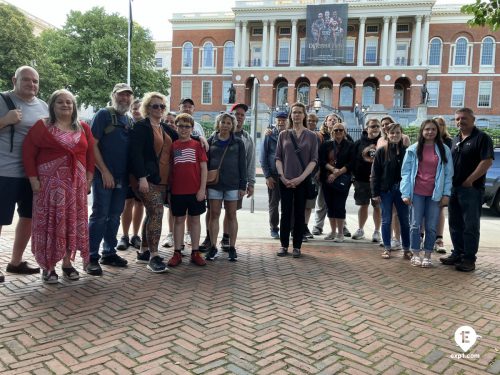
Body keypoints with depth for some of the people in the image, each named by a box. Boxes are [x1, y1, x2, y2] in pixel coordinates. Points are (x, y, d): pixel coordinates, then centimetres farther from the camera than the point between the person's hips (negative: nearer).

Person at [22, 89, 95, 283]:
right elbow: (28, 153, -3)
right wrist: (34, 179, -9)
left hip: (76, 183, 3)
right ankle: (47, 266, 10)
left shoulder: (83, 128, 10)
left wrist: (88, 178, 2)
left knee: (73, 222, 6)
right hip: (50, 182, -3)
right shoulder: (41, 126, 1)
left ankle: (67, 263, 18)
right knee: (49, 223, 0)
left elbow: (90, 154, 10)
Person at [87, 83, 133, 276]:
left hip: (122, 177, 6)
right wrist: (104, 172, -14)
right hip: (104, 175, -6)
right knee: (100, 215, -4)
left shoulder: (130, 121, 15)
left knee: (114, 216, 11)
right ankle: (91, 258, 4)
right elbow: (92, 144, -10)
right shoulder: (104, 114, -3)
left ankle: (109, 253, 22)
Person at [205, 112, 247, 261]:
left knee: (231, 216, 5)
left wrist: (243, 185, -3)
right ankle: (213, 247, 11)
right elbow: (205, 163, 7)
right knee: (214, 215, 3)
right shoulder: (211, 141, 7)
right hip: (214, 184, 1)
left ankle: (232, 248, 13)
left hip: (232, 184, -1)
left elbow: (242, 165, 3)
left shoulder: (238, 142, 4)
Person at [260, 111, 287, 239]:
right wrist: (267, 176, -5)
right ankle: (274, 228, 17)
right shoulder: (269, 136, 2)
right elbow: (263, 158, 2)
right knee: (273, 204, 6)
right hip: (273, 176, -1)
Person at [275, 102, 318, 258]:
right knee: (285, 213, 4)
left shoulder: (311, 136, 4)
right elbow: (278, 158, 5)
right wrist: (282, 177, -8)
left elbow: (313, 160, -1)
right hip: (285, 181, 1)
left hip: (303, 181, -1)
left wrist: (300, 178, -11)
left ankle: (297, 246, 12)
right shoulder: (283, 135, 7)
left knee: (299, 213, 4)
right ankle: (284, 245, 12)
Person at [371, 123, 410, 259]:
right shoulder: (381, 151, -3)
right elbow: (375, 173, -4)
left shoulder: (406, 151, 2)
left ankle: (406, 249, 19)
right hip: (386, 190, -1)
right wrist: (375, 192, -8)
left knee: (404, 221, 8)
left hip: (402, 190, 2)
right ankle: (387, 248, 18)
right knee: (386, 220, 6)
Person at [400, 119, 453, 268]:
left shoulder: (444, 150, 3)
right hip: (417, 193, 0)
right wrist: (405, 193, -8)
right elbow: (406, 172, -1)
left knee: (431, 227, 5)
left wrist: (446, 194, -5)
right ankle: (415, 255, 15)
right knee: (416, 225, 5)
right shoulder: (413, 149, 1)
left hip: (435, 194, 1)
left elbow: (448, 173, 2)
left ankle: (427, 256, 16)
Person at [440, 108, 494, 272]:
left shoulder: (482, 138, -6)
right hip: (454, 189, 7)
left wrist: (469, 181, -17)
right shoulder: (455, 139, 16)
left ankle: (469, 259, 5)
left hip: (471, 189, -7)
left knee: (470, 226, -2)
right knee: (455, 224, 12)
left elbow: (487, 161, -16)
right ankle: (457, 254, 22)